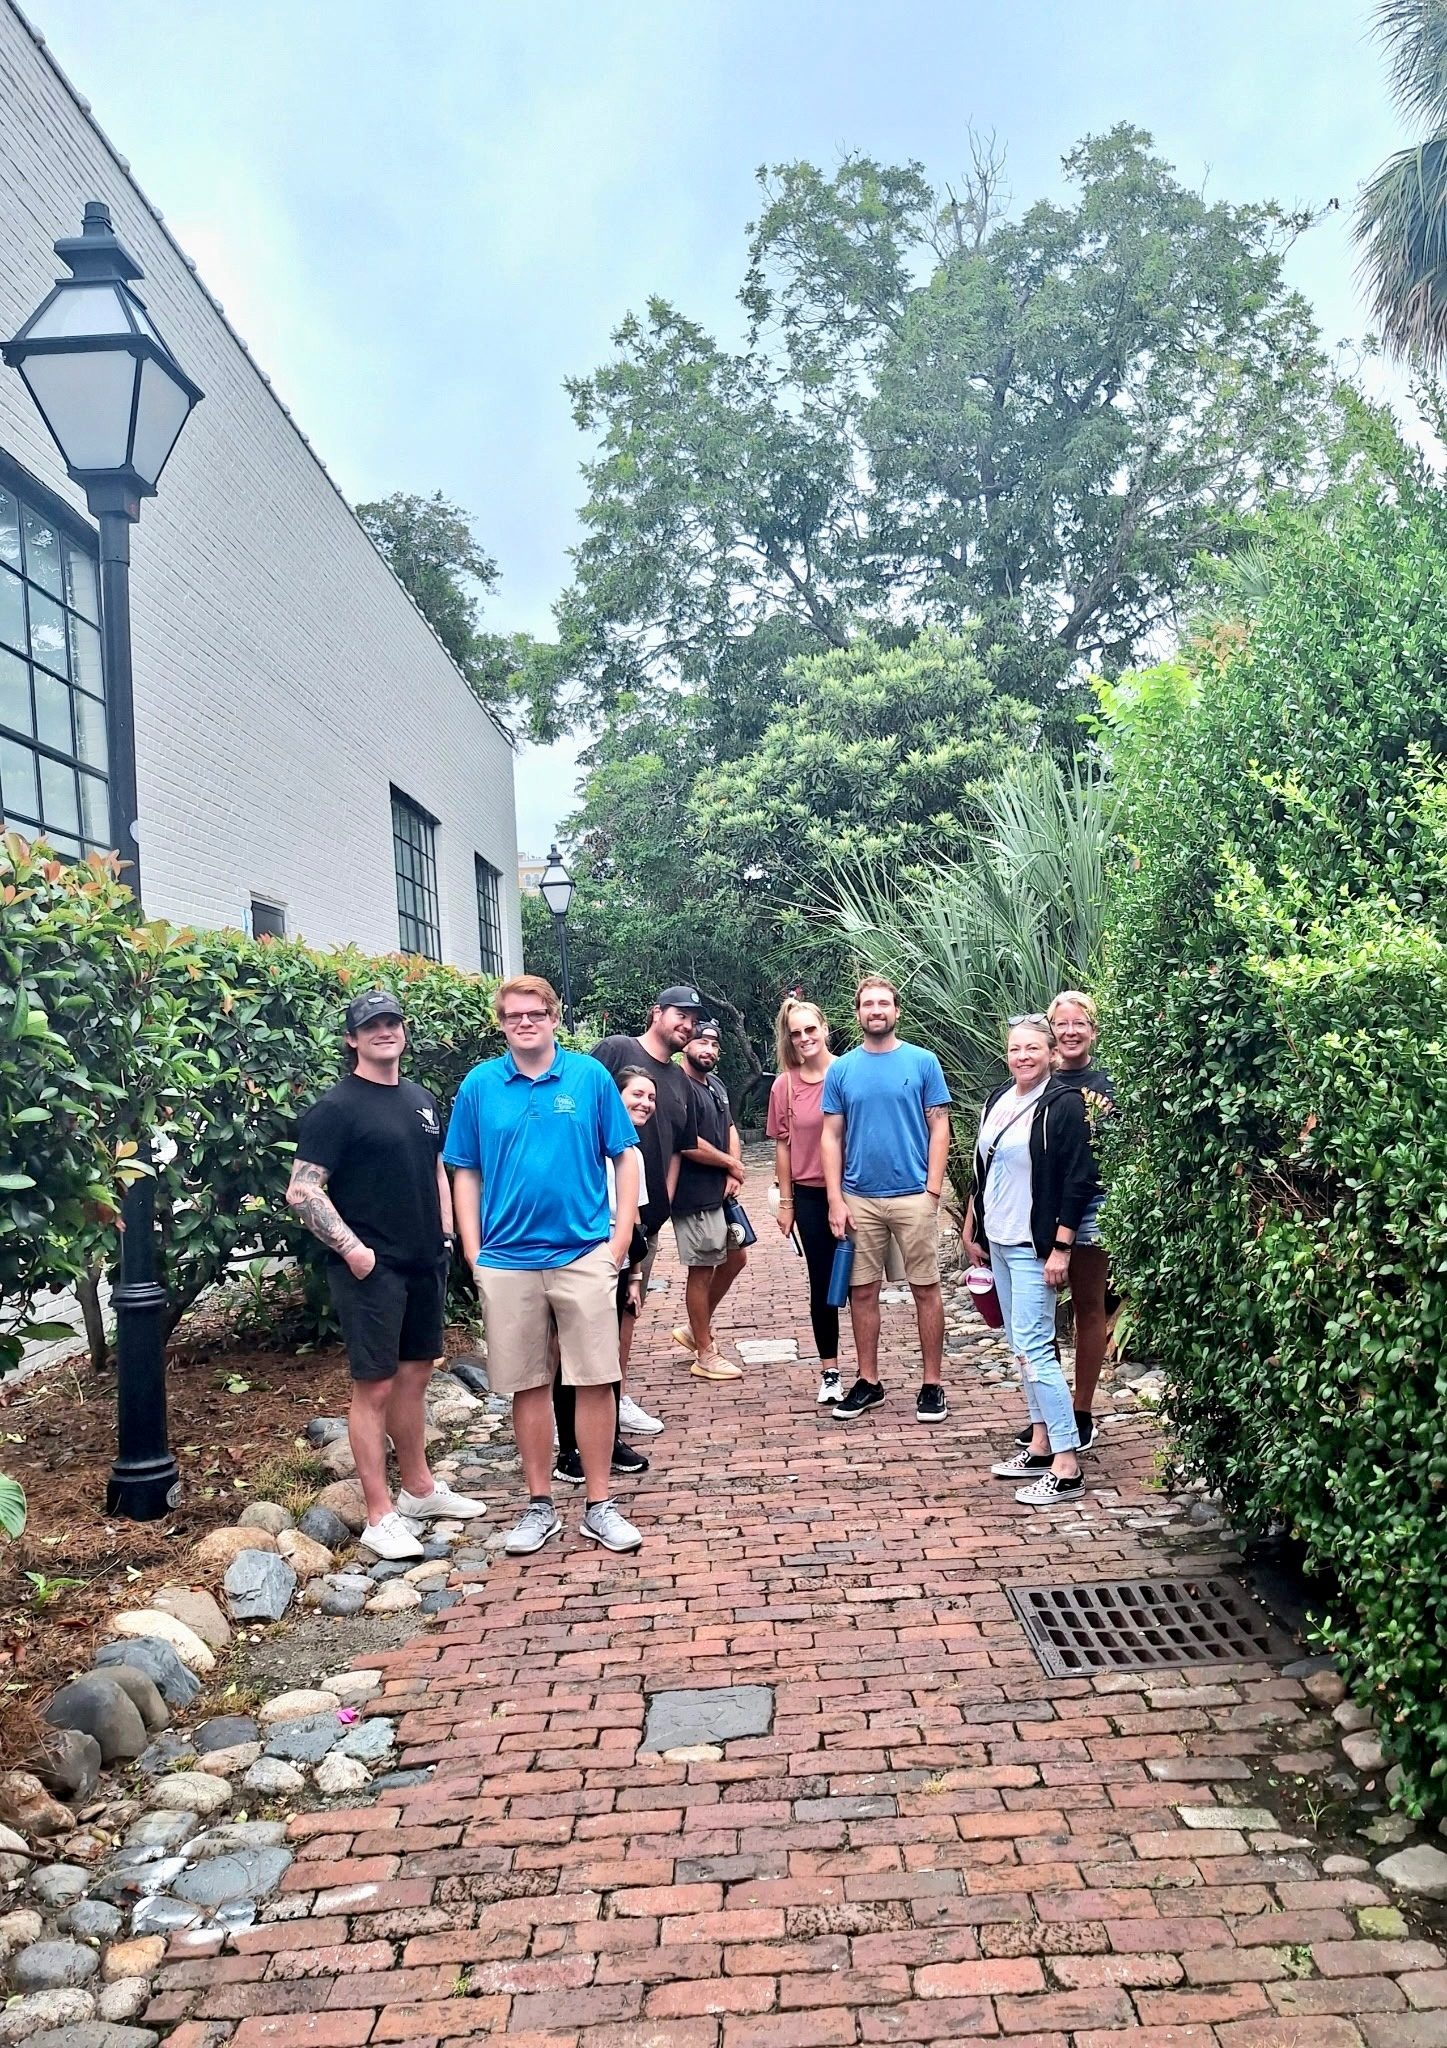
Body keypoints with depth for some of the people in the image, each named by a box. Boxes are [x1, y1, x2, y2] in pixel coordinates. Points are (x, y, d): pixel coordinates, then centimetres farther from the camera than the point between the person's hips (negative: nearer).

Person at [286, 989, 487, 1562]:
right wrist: (353, 1250, -19)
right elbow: (301, 1192, -15)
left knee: (415, 1374, 16)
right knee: (374, 1386, -2)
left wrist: (446, 1234, 13)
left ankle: (419, 1488, 30)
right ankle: (380, 1517, 6)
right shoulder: (336, 1107, -10)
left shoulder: (421, 1100, 12)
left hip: (424, 1264, 7)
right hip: (371, 1270, -7)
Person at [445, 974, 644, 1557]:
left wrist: (620, 1238, -3)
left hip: (585, 1254, -1)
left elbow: (625, 1157, 3)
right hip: (507, 1261, 1)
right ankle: (539, 1505, 23)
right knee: (528, 1384, 9)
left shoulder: (590, 1076, -1)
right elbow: (465, 1173, 7)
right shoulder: (479, 1085, 3)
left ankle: (598, 1506, 15)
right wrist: (473, 1252, 1)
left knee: (595, 1380, 2)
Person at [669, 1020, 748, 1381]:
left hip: (722, 1192, 9)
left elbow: (730, 1131, 17)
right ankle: (705, 1355, 11)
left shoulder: (717, 1086, 13)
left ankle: (696, 1328, 31)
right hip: (695, 1197, -9)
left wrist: (733, 1174, -1)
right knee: (702, 1270, 0)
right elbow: (688, 1144, -22)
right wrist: (730, 1163, -8)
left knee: (735, 1258, 17)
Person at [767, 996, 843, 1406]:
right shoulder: (784, 1086, 0)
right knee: (821, 1284, 9)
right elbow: (783, 1145, 6)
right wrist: (785, 1202, 6)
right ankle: (829, 1372, 19)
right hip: (810, 1194, 2)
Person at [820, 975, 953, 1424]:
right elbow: (831, 1137, 5)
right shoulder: (841, 1070, 5)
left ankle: (932, 1383, 14)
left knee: (925, 1288, 4)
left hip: (914, 1196, -2)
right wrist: (836, 1199, -3)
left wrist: (933, 1187, -9)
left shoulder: (922, 1062, 0)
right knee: (862, 1291, 8)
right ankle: (868, 1382, 20)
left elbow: (939, 1127, 0)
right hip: (859, 1198, 2)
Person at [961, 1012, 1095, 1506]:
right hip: (998, 1242, 8)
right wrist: (972, 1231, 18)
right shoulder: (998, 1100, 10)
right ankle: (1040, 1444, 22)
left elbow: (1078, 1181, -14)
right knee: (1020, 1344, 13)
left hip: (1034, 1245, -8)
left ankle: (1067, 1469, -6)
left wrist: (1061, 1247, -17)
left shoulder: (1063, 1104, -12)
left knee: (1034, 1347, -10)